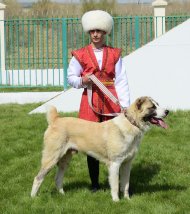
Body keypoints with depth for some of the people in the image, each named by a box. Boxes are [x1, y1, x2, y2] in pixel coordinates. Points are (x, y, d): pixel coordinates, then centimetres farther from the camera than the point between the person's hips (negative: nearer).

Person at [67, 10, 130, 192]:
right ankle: (94, 184, 12)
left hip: (111, 101, 0)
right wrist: (82, 81, -12)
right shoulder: (80, 55, 5)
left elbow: (121, 81, 4)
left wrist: (125, 105, -4)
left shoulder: (114, 54, 7)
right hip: (90, 101, 0)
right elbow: (71, 77, 10)